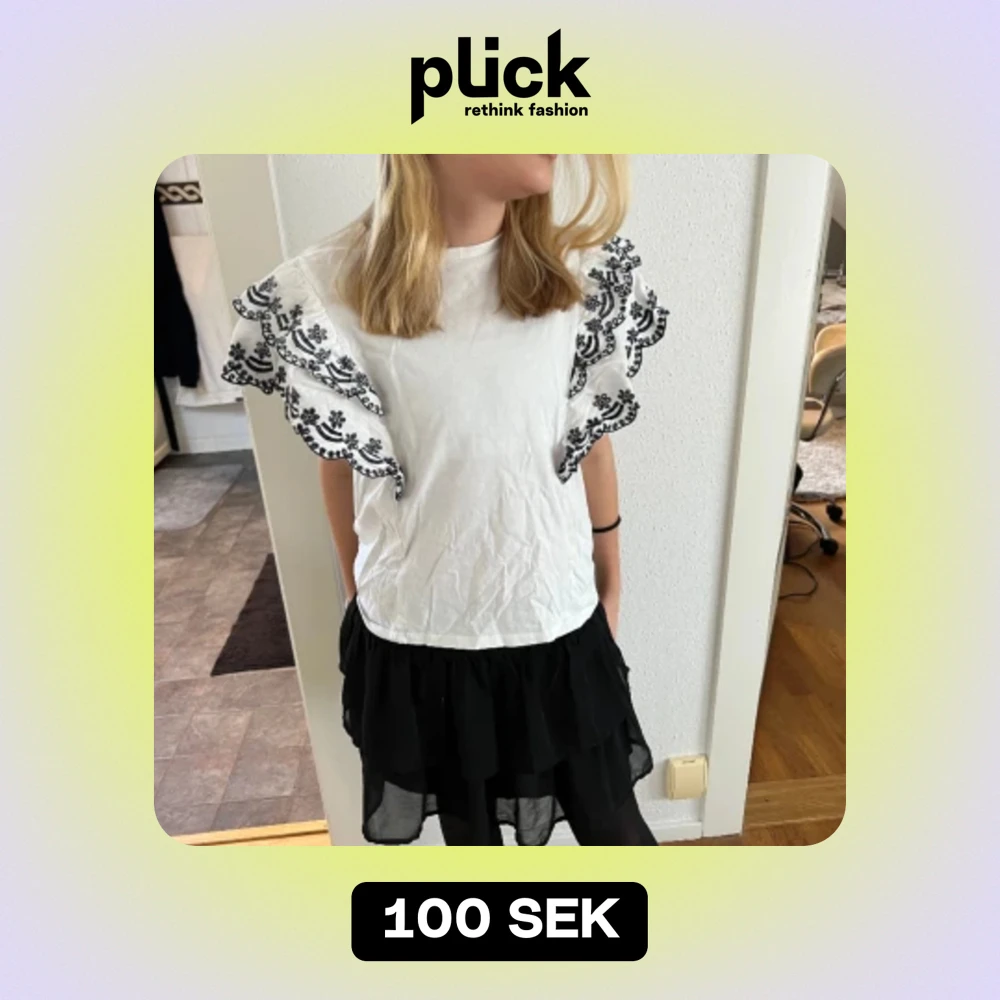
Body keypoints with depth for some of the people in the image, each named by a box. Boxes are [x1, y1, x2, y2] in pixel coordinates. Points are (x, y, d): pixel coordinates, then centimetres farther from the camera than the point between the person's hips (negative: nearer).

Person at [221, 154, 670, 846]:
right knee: (467, 826, 26)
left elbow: (593, 441, 2)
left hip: (559, 616, 2)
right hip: (417, 631, 0)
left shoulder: (582, 270, -7)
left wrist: (610, 582, 10)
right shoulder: (328, 291, -12)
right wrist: (361, 596, 10)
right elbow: (343, 464, -2)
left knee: (613, 824, 22)